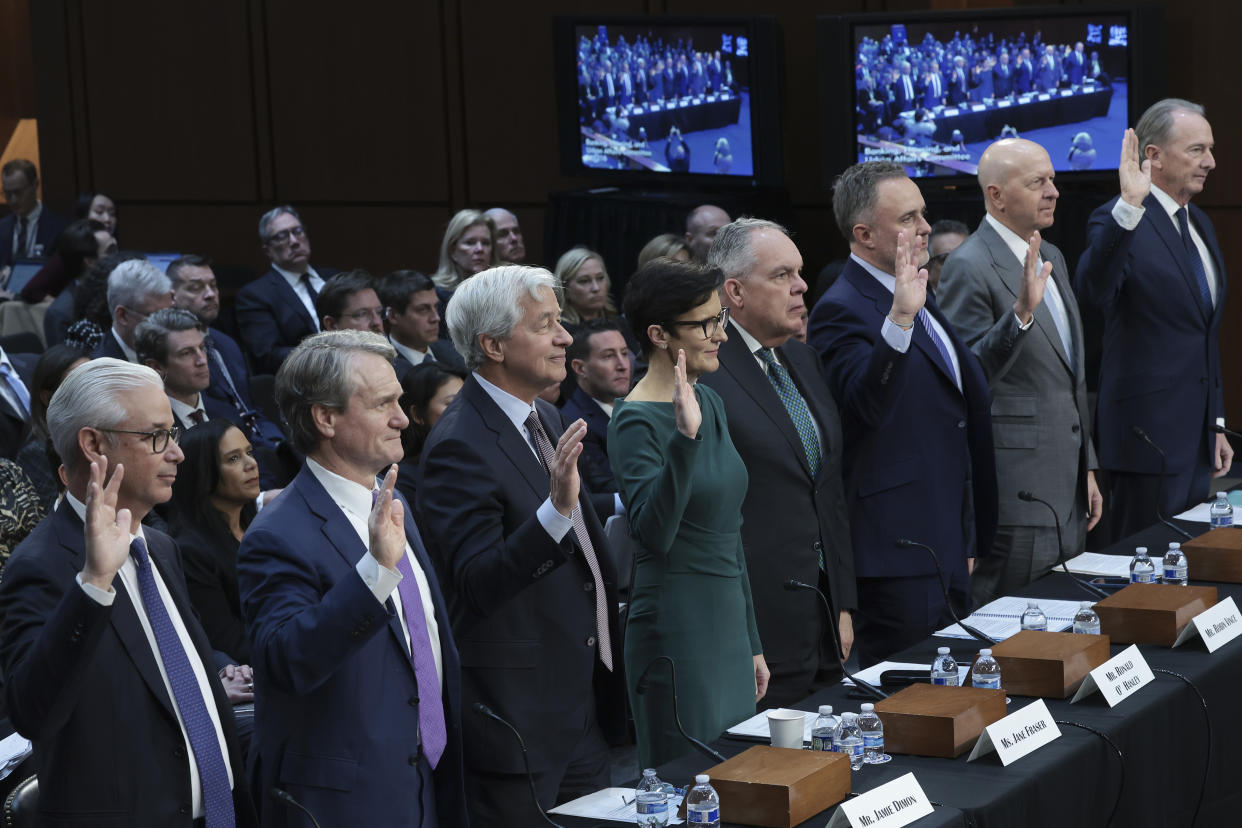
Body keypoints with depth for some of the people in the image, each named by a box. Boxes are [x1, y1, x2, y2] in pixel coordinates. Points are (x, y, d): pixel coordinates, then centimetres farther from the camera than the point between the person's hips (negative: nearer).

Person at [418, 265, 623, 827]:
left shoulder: (546, 420, 11)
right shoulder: (460, 444, -18)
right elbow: (476, 583, -27)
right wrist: (556, 510, -40)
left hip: (584, 708, 9)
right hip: (518, 718, -9)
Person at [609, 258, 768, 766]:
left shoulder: (708, 402, 11)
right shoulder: (637, 422, -13)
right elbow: (654, 532, -28)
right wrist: (685, 437, -37)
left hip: (727, 625, 8)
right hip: (676, 631, -8)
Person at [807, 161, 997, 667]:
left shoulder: (917, 296, 16)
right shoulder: (843, 311, -15)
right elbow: (868, 405, -32)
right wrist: (899, 319, -45)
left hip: (947, 546, 10)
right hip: (899, 549, -10)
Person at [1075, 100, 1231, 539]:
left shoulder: (1200, 224, 16)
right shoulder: (1119, 220, -11)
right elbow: (1093, 292, -33)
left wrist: (1216, 423, 20)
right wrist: (1129, 207, -41)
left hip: (1199, 434, 8)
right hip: (1149, 433, -8)